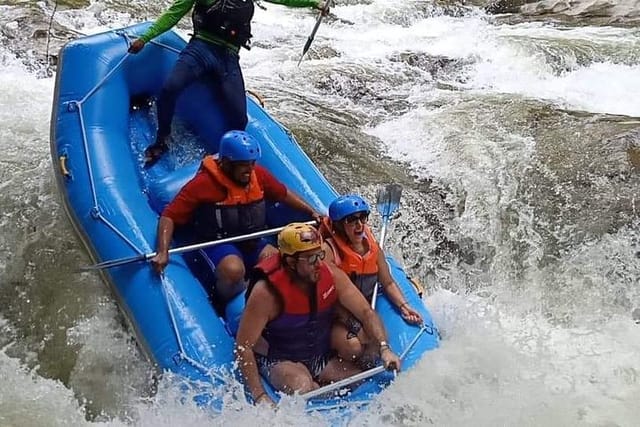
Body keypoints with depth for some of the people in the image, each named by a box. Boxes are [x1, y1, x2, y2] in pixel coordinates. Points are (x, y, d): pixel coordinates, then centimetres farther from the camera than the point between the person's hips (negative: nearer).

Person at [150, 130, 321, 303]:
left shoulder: (258, 174, 0)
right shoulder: (203, 183, -16)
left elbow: (284, 194, 17)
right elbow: (169, 216, -17)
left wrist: (312, 212, 10)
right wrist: (163, 252, -30)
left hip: (253, 242, 5)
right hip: (218, 244, -5)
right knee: (233, 270, -36)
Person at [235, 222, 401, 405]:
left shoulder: (332, 276, -12)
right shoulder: (267, 292, -25)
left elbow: (366, 312, -7)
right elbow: (243, 346, -23)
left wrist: (384, 348, -24)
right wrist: (259, 396, -29)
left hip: (322, 357, 4)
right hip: (278, 361, -4)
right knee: (302, 388, -35)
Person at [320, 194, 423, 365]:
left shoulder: (372, 247, 3)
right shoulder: (329, 250, -16)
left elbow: (388, 283, 11)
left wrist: (403, 306, -7)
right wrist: (355, 326, -22)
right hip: (337, 318, -5)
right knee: (353, 346, -31)